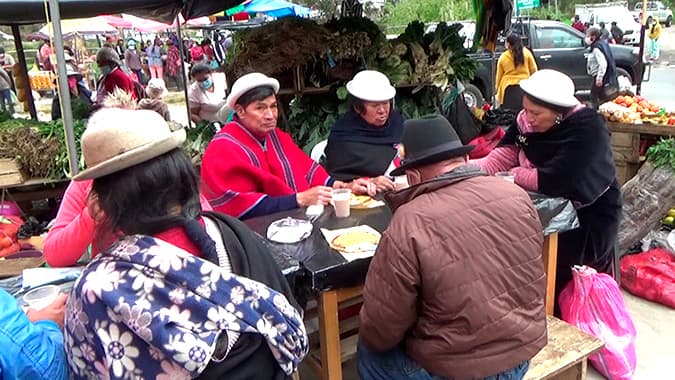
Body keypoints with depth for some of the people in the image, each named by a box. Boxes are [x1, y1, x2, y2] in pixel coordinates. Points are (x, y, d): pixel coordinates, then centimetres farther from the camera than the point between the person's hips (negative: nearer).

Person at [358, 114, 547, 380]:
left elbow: (379, 331, -16)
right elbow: (534, 284, 8)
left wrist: (373, 341, 6)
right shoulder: (517, 195, -7)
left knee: (370, 352, 20)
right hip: (525, 349, 6)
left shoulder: (408, 225, -25)